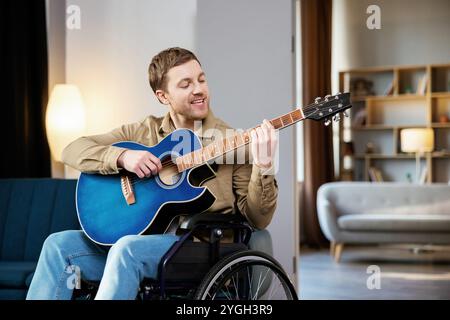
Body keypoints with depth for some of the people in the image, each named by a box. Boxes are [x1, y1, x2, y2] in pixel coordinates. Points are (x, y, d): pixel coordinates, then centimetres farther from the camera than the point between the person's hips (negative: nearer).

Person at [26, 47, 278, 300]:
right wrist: (122, 156, -12)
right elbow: (72, 151, 5)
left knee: (128, 249, -32)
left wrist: (263, 167, -21)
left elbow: (258, 220, -3)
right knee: (59, 244, -13)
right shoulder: (143, 132, 10)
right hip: (143, 236, 4)